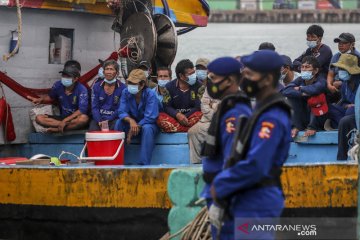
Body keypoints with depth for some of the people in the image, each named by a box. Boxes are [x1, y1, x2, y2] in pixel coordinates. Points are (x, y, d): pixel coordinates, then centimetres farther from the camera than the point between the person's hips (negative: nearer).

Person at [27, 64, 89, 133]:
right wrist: (41, 99, -3)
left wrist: (65, 121, -31)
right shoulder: (58, 85, -4)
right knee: (39, 118, -17)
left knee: (84, 118, -41)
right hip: (62, 117, 5)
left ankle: (57, 129, -26)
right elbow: (51, 97, 18)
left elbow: (82, 110, -26)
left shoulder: (82, 89, -18)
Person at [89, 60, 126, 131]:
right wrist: (99, 121, -15)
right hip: (99, 117, 2)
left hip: (114, 118, -2)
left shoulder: (122, 88, 1)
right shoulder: (96, 87, 8)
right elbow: (94, 107, 3)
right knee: (93, 129, -30)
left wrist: (107, 120, -16)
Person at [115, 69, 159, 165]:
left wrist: (135, 127, -27)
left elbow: (150, 117, -24)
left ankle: (143, 163, -37)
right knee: (119, 123, -25)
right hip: (131, 124, 3)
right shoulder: (126, 92, -8)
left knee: (147, 128, -37)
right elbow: (122, 112, -15)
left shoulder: (150, 95, -20)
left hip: (148, 124, -3)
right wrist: (130, 120, -37)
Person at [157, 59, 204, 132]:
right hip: (175, 117, 1)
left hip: (191, 117, -1)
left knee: (200, 115, -34)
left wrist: (185, 117, -17)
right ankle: (189, 129, -36)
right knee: (160, 117, -29)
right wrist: (177, 115, -23)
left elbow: (198, 107, -7)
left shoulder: (199, 86, -3)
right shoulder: (169, 87, 1)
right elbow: (167, 106, -3)